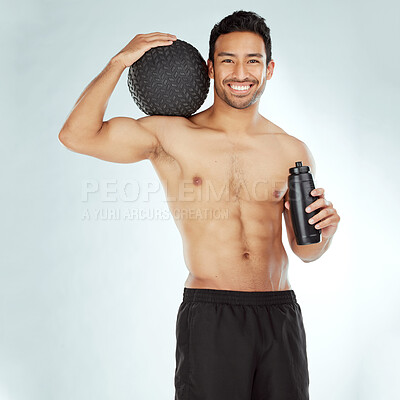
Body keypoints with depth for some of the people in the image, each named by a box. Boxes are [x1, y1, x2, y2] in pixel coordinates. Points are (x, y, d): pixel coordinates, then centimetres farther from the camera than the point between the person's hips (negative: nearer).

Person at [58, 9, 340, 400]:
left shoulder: (292, 152, 8)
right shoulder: (173, 135, 0)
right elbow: (77, 136, -10)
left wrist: (324, 228, -7)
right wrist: (120, 60, -8)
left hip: (281, 316, 4)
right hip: (209, 318, -3)